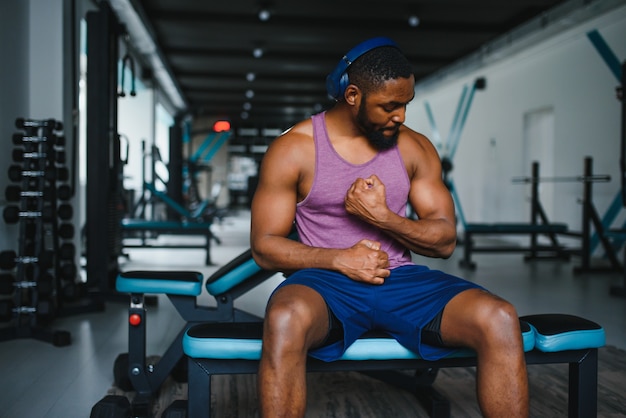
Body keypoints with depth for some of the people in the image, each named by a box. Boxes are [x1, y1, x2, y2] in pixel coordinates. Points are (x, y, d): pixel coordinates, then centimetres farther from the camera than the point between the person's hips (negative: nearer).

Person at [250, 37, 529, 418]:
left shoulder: (416, 149, 9)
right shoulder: (292, 150, 0)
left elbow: (445, 240, 7)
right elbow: (264, 246, -1)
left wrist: (382, 217, -11)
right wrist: (339, 259, -16)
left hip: (401, 280, 3)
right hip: (327, 280, -3)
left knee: (500, 319, -24)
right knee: (285, 320, -39)